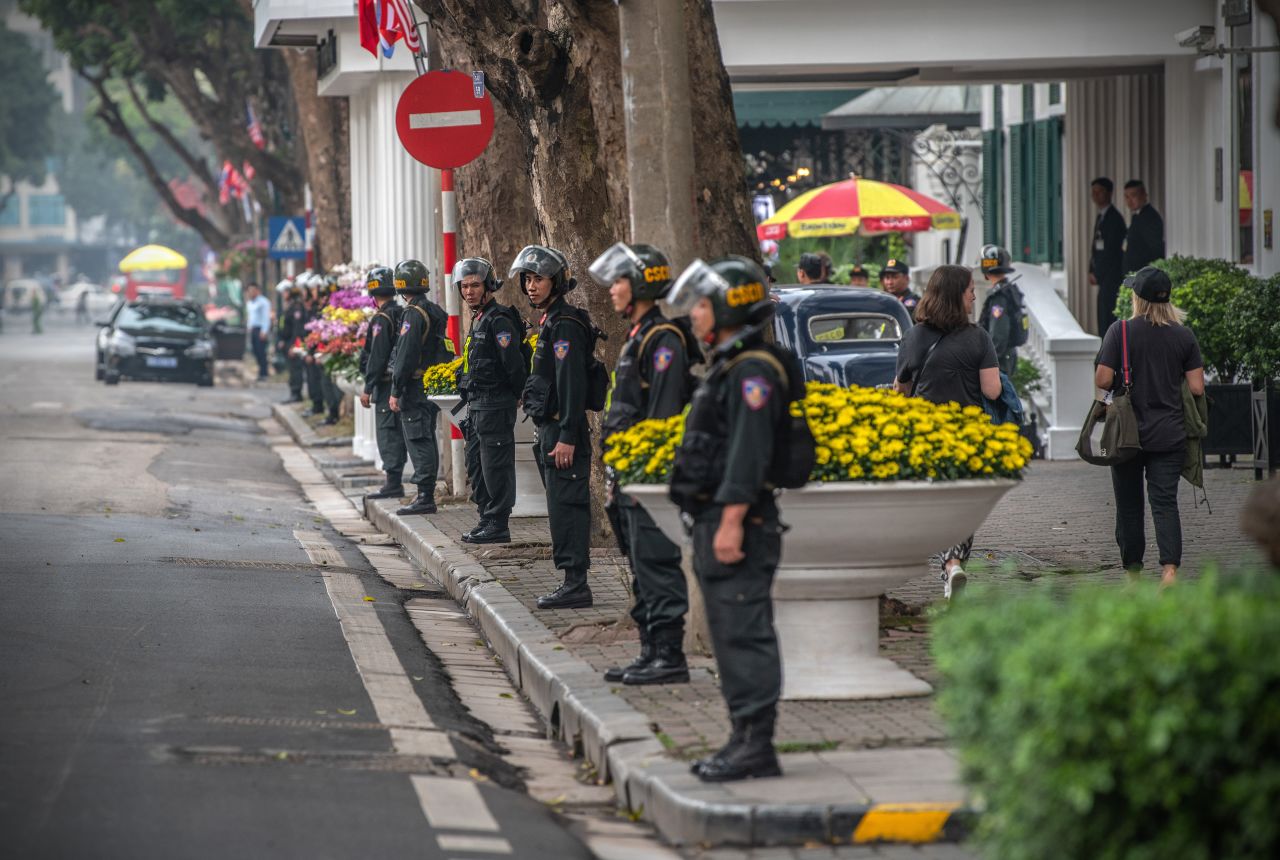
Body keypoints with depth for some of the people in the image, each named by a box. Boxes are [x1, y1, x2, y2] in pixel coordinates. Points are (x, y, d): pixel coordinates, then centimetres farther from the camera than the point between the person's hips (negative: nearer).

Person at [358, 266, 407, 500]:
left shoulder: (381, 319, -15)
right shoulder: (402, 314, 11)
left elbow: (377, 356, -18)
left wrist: (368, 389, -14)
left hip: (386, 383, -8)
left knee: (387, 432, -6)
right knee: (398, 431, 13)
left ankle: (393, 483, -8)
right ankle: (395, 479, 19)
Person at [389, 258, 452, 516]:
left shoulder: (413, 314, -16)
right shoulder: (435, 312, 14)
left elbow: (406, 356, -20)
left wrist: (395, 391, -17)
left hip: (415, 388, -9)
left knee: (419, 443, -8)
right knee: (427, 441, 14)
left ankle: (425, 497, -10)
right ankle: (426, 496, 19)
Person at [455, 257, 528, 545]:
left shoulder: (499, 320, -15)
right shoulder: (479, 319, 17)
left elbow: (514, 364, -19)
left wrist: (521, 395, -10)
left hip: (495, 405, -10)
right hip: (477, 406, 10)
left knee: (495, 466, -6)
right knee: (476, 466, 14)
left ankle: (498, 525, -3)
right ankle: (486, 520, 21)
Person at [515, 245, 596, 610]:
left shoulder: (565, 325, -15)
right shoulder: (550, 321, 17)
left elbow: (572, 384, -21)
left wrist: (567, 437, -25)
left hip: (563, 430, -11)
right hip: (549, 429, 11)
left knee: (566, 507, -9)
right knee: (564, 507, 12)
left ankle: (575, 586, -9)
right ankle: (573, 583, 16)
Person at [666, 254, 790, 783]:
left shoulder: (752, 371, -15)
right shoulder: (728, 367, 19)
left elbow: (749, 452, -23)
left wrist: (731, 521, -26)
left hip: (739, 525, -11)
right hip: (715, 522, 11)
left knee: (745, 634, -10)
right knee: (730, 635, 13)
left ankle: (756, 747, -9)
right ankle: (745, 740, 19)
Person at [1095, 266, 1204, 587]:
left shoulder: (1121, 331, -8)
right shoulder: (1184, 335, 0)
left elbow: (1103, 380, -12)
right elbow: (1197, 388, -1)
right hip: (1169, 434, 2)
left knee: (1129, 505, 10)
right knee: (1165, 502, -1)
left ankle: (1133, 573, 17)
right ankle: (1169, 568, -18)